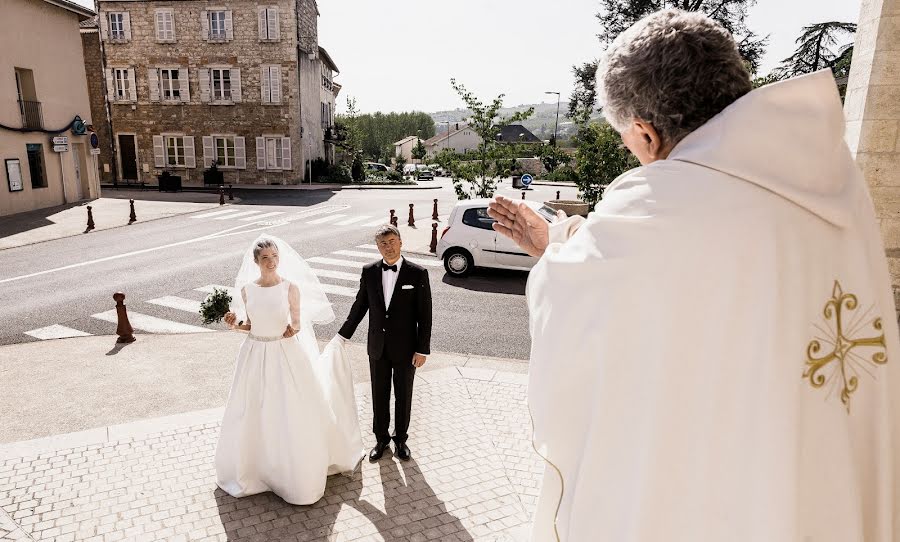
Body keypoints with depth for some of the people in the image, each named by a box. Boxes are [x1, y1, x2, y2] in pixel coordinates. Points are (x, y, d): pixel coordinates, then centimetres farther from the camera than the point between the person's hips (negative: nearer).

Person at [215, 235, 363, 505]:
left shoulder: (291, 287, -10)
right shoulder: (246, 289, -2)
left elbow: (297, 324, -1)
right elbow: (250, 324, 8)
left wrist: (293, 329, -22)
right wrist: (235, 323, -11)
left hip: (286, 355, -3)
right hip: (256, 354, 3)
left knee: (291, 415, 7)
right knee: (254, 415, 14)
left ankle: (296, 471, 29)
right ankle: (257, 465, 39)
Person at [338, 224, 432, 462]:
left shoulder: (418, 273, -12)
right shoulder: (369, 272, -3)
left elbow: (424, 315, -10)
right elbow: (359, 306, 8)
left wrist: (422, 349, -11)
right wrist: (343, 335, 11)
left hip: (405, 349, -2)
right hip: (378, 347, 3)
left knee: (403, 396, 14)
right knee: (379, 395, 15)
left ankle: (400, 439, 34)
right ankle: (381, 439, 35)